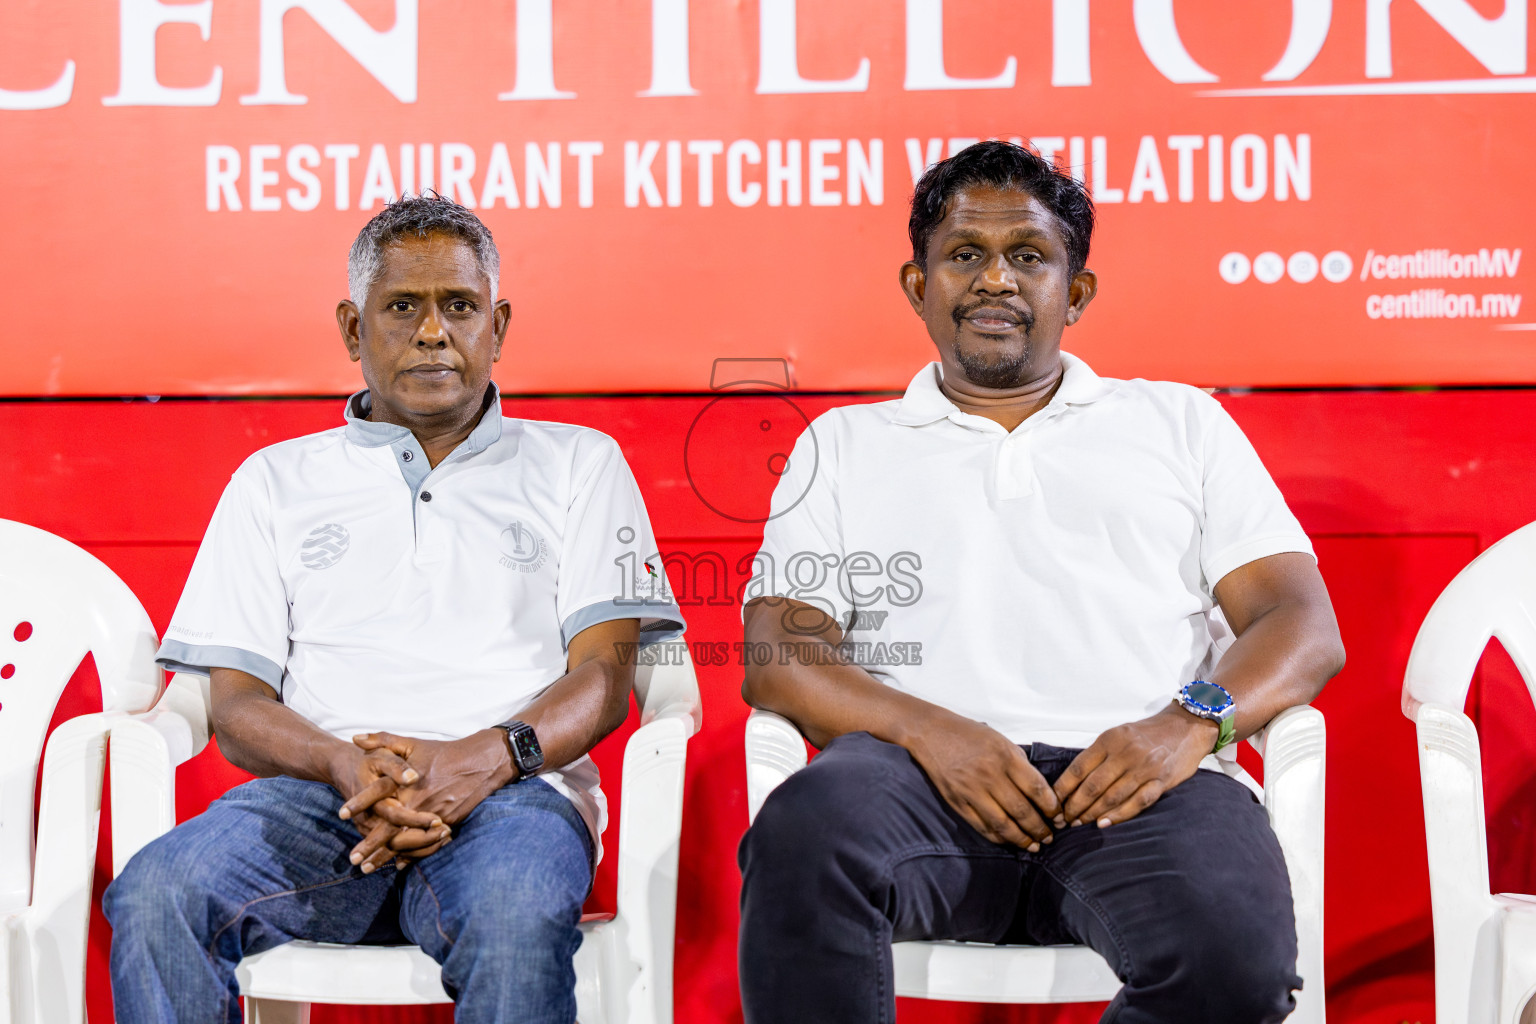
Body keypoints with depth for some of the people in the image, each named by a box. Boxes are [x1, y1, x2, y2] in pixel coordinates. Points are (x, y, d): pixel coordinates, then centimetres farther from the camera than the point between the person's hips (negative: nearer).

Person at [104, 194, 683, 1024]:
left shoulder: (579, 464, 19)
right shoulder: (275, 480, 22)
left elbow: (604, 677, 7)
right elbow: (236, 705, 12)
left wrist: (489, 755, -15)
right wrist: (345, 764, -11)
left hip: (508, 789, -1)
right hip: (321, 793, 2)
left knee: (517, 918, -38)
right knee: (155, 897, -30)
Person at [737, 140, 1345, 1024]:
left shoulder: (1182, 424, 25)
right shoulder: (843, 445, 24)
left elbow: (1306, 626, 14)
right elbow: (776, 659, 10)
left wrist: (1191, 720, -9)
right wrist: (928, 730, -10)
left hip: (1134, 780, 1)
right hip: (929, 771, 0)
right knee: (804, 836, -36)